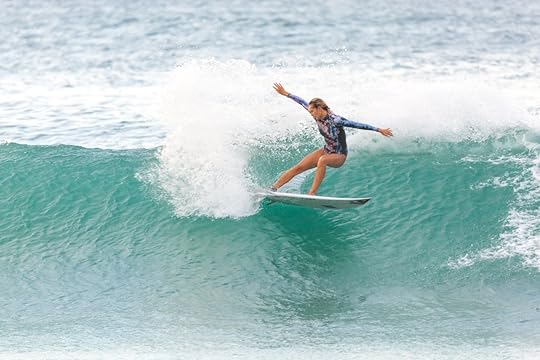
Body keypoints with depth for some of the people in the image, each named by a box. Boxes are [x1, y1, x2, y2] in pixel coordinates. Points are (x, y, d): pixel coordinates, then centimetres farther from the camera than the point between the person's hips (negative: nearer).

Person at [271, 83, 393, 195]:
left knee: (322, 160, -39)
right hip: (326, 151, 7)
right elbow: (303, 102, 4)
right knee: (298, 168, -4)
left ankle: (312, 193, -37)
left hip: (339, 156, -7)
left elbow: (358, 125, -28)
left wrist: (379, 130, -30)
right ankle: (274, 188, -1)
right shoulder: (318, 116, -9)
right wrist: (285, 93, 14)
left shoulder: (335, 120, -28)